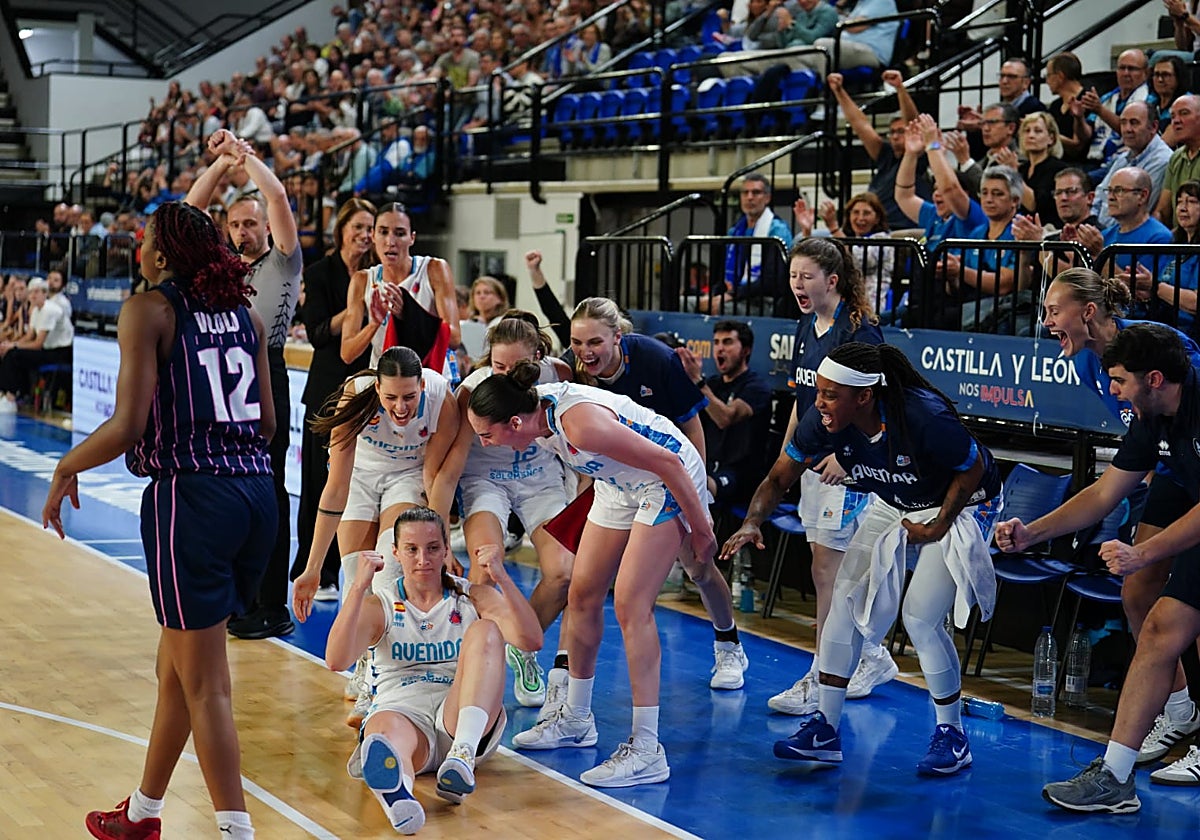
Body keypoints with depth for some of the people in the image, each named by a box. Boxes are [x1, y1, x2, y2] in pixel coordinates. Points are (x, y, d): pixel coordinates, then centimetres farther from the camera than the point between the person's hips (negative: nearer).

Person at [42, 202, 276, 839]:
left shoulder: (149, 309, -7)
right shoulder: (244, 312, 11)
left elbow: (127, 427, -14)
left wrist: (66, 468, 2)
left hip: (191, 498, -7)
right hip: (256, 493, 7)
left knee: (203, 683, 1)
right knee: (178, 664, 22)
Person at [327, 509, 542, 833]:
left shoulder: (474, 597, 13)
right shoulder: (380, 606, 13)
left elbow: (531, 640, -6)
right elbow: (336, 661, -7)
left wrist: (501, 578, -17)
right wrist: (359, 587, -16)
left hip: (465, 720, 1)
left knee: (484, 631, -23)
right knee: (386, 726, -39)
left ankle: (464, 754, -42)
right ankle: (396, 793, -77)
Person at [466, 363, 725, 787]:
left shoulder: (579, 423, -35)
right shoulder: (535, 407, -10)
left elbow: (667, 462, -28)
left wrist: (701, 531, -18)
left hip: (669, 481, -9)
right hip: (619, 484, 9)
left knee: (630, 606, -16)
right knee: (583, 595, 9)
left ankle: (647, 750, -14)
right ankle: (576, 719, 25)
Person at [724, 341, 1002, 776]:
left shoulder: (925, 418, -36)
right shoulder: (824, 420, -21)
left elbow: (974, 469, -19)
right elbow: (778, 478, -10)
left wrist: (938, 528, -17)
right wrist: (752, 523, -27)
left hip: (961, 506, -6)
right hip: (893, 505, 6)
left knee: (920, 618, -15)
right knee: (846, 599, -4)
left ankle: (952, 736, 5)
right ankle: (825, 728, 6)